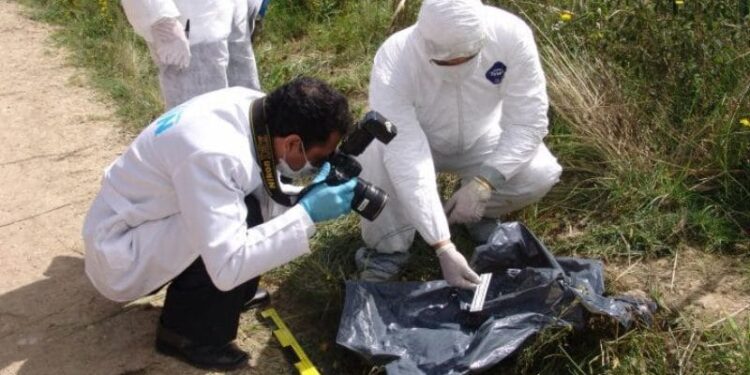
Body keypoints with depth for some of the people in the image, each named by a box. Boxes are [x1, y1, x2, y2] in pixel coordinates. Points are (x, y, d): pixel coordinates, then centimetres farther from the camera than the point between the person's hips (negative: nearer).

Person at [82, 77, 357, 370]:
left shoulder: (251, 107, -11)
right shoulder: (212, 155, -36)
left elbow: (263, 197, 3)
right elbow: (228, 268, -36)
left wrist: (309, 198, -14)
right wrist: (306, 214, -32)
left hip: (142, 220, 8)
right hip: (119, 256, -8)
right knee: (246, 217, -23)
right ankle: (185, 335, -5)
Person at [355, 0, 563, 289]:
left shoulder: (511, 34, -32)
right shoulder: (394, 60, -37)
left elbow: (528, 122, -25)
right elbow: (407, 159, -40)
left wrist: (482, 183, -37)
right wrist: (442, 246, -45)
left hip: (480, 139, 2)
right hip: (416, 142, -1)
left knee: (541, 173, -25)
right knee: (371, 154, -34)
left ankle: (481, 213, 7)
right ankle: (388, 247, -7)